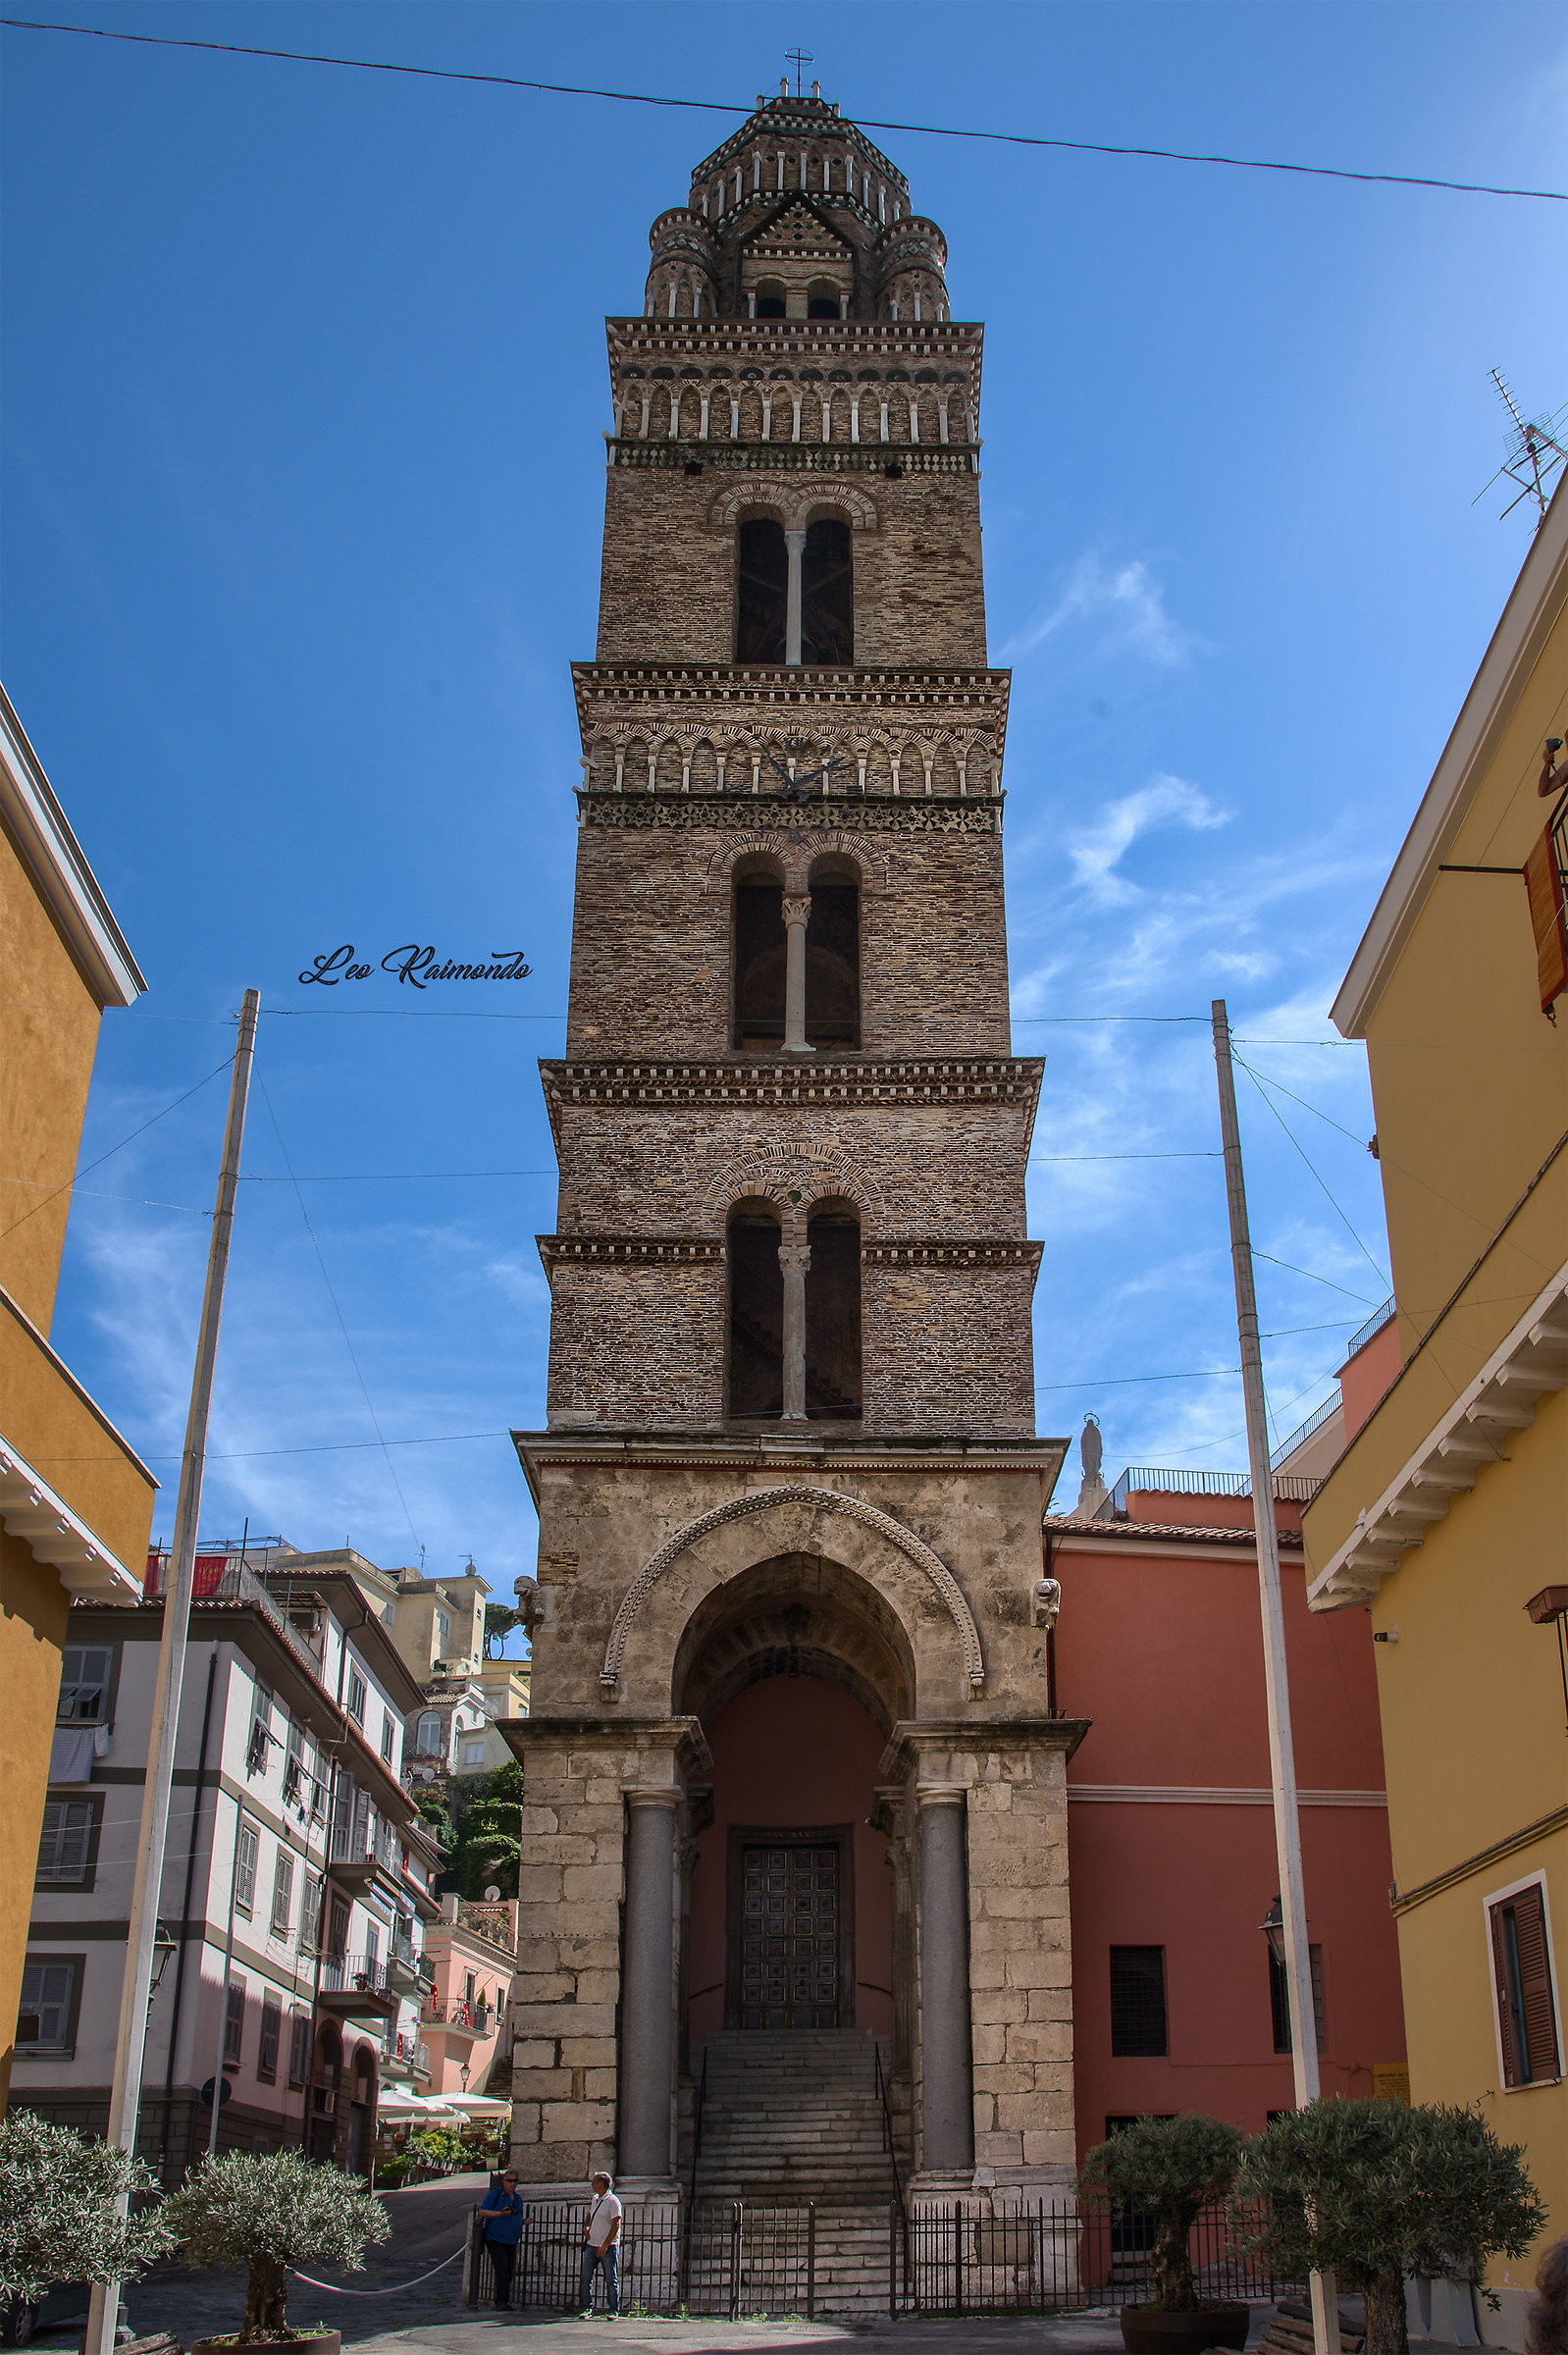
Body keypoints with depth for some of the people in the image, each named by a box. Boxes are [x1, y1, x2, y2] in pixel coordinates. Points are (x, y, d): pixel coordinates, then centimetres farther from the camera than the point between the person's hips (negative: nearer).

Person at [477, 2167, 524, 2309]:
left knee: (509, 2272, 5)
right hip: (495, 2239, -6)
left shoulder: (517, 2199, 18)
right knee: (502, 2269, -17)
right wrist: (500, 2214, -18)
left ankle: (504, 2302, 12)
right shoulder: (495, 2194, -3)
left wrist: (524, 2222, 8)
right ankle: (501, 2301, -16)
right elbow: (482, 2212, -8)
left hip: (511, 2241, 7)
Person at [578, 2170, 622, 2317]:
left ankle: (612, 2309, 5)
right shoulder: (595, 2199, 13)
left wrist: (605, 2246, -21)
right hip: (591, 2245, 7)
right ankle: (586, 2306, 13)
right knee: (586, 2277, 4)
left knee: (611, 2279, -2)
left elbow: (616, 2225, -17)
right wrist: (586, 2227, 9)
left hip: (608, 2247, -7)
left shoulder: (612, 2201, -11)